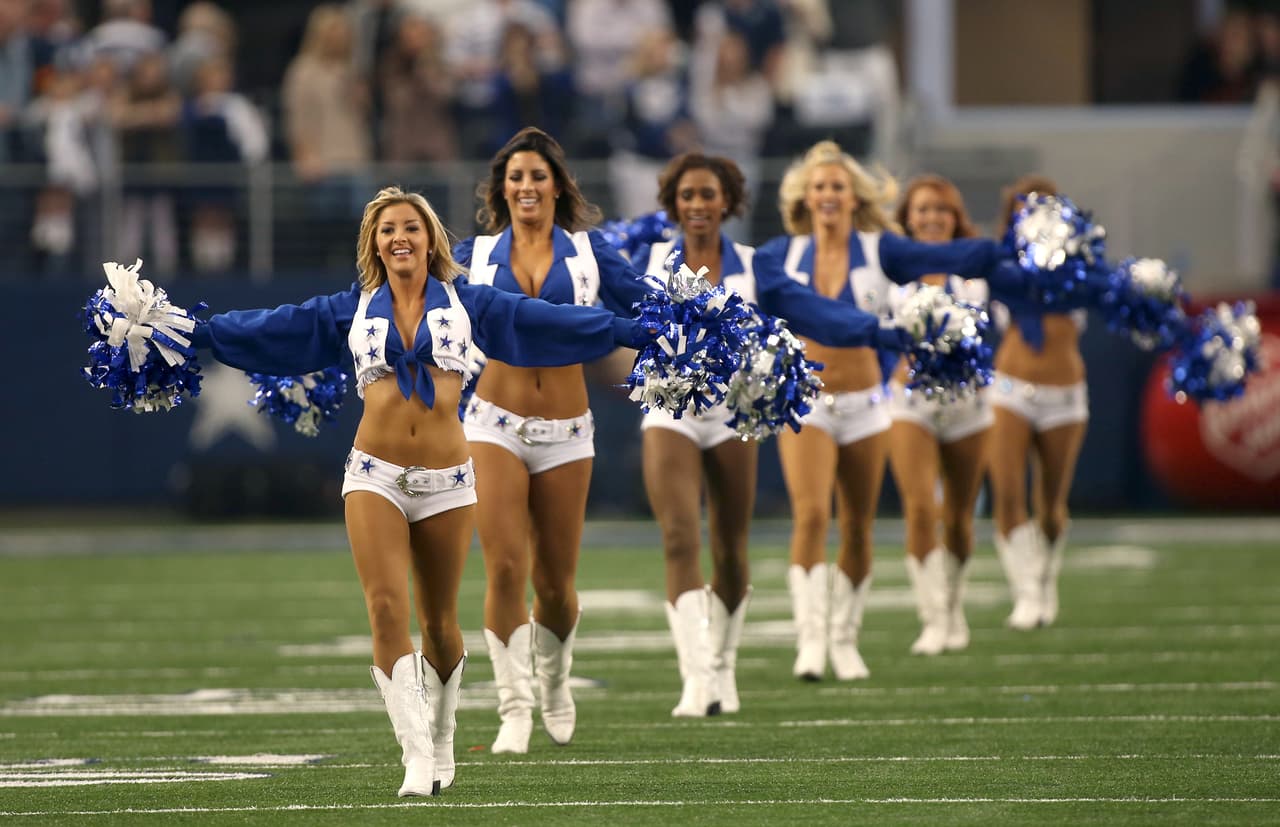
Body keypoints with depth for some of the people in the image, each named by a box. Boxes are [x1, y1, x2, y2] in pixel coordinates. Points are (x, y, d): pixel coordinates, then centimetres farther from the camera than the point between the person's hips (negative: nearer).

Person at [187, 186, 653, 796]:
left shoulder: (466, 303, 8)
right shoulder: (351, 310, 10)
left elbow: (547, 323, 5)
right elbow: (273, 328, 7)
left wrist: (634, 331, -1)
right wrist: (194, 331, 1)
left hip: (447, 481, 0)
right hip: (376, 476, 0)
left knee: (439, 622, 6)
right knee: (387, 609, -15)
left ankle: (441, 742, 28)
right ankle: (416, 753, -15)